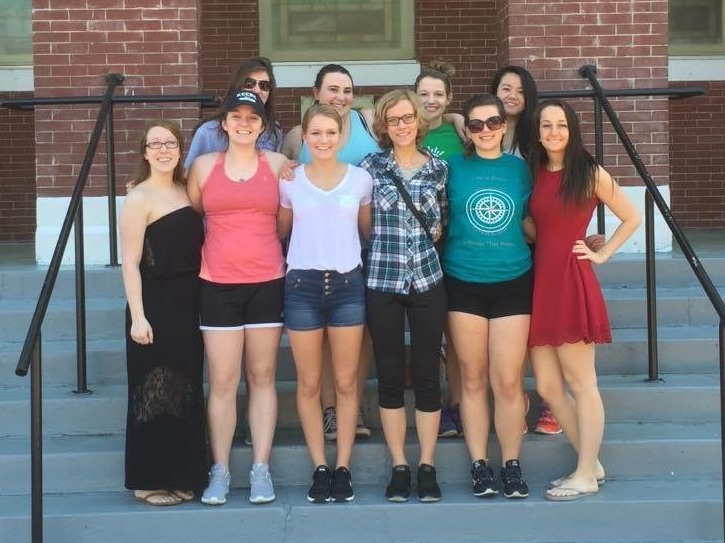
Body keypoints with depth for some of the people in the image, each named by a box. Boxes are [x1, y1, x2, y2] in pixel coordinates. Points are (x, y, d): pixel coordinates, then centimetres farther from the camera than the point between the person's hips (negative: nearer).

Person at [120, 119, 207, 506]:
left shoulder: (186, 192, 12)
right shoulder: (139, 198, -8)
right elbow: (130, 263, -12)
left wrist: (203, 303, 8)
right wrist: (137, 317, -19)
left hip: (188, 306, 7)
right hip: (155, 306, -7)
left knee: (185, 390, 11)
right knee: (155, 391, -1)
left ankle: (181, 475, 21)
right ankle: (150, 481, 8)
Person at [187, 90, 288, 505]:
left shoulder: (278, 164, 5)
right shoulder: (204, 166, 6)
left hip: (267, 283, 0)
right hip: (219, 285, 0)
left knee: (263, 377, 6)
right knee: (222, 381, 0)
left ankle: (261, 469, 11)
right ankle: (220, 471, 8)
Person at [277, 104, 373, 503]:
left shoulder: (361, 179, 3)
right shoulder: (290, 181, 3)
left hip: (348, 284, 0)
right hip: (302, 285, 0)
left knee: (346, 382, 5)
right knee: (309, 383, 4)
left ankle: (343, 468, 13)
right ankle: (319, 468, 14)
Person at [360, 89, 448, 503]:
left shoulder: (439, 168, 6)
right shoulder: (371, 166, 1)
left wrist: (436, 230, 0)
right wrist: (388, 241, -7)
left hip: (427, 281, 1)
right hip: (382, 281, -1)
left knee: (427, 372, 3)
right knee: (390, 375, 4)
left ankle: (428, 466, 13)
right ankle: (399, 467, 14)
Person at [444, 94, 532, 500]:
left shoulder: (521, 169, 6)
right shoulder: (453, 168, 2)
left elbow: (530, 222, 15)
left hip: (513, 282, 1)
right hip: (464, 283, 0)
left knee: (509, 381, -1)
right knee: (474, 379, 5)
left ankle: (512, 465, 14)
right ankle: (480, 465, 15)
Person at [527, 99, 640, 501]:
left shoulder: (591, 174, -1)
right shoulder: (532, 173, 11)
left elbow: (632, 218, 6)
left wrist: (602, 254, 2)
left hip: (571, 283, -5)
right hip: (539, 282, 6)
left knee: (581, 385, 1)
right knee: (547, 388, 6)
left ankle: (585, 475, 10)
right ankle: (592, 463, 21)